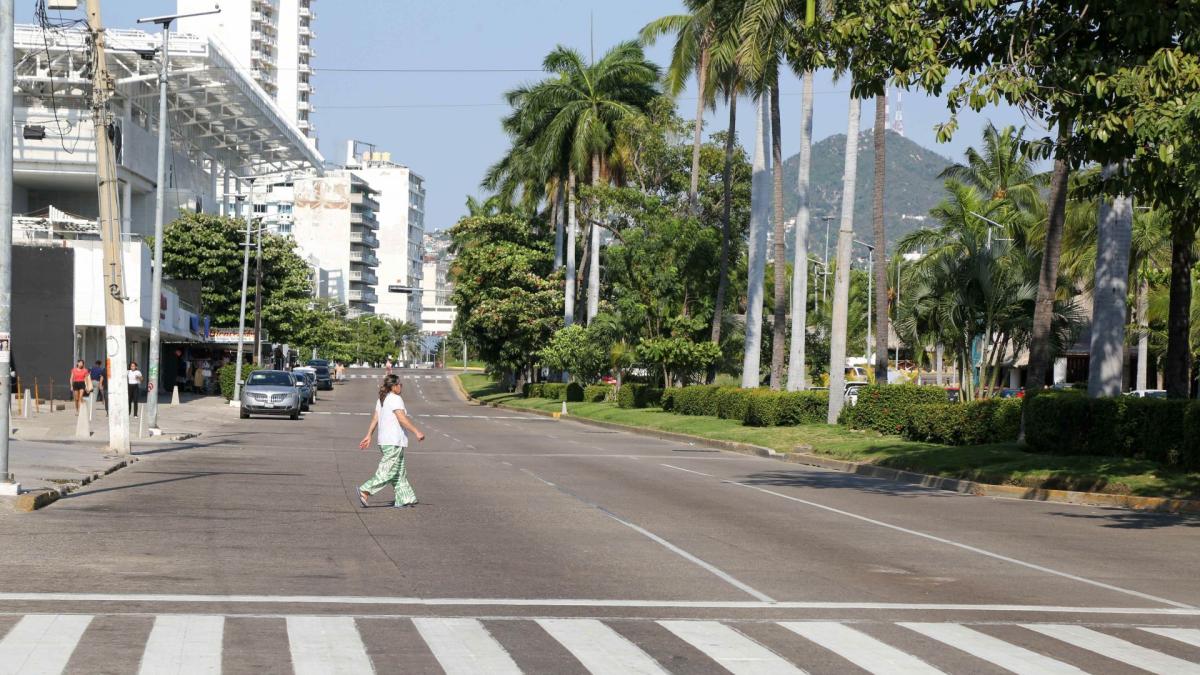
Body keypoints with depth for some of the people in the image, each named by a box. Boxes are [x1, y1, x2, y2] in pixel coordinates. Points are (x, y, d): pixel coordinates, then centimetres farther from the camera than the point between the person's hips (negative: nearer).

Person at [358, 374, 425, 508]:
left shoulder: (381, 399, 13)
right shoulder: (395, 399, -14)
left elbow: (375, 419, 14)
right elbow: (402, 419, -21)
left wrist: (368, 436, 16)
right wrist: (417, 432, -20)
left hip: (384, 441, 10)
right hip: (394, 441, -10)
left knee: (399, 472, 12)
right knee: (387, 472, -8)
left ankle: (405, 499, 14)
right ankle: (365, 491, -12)